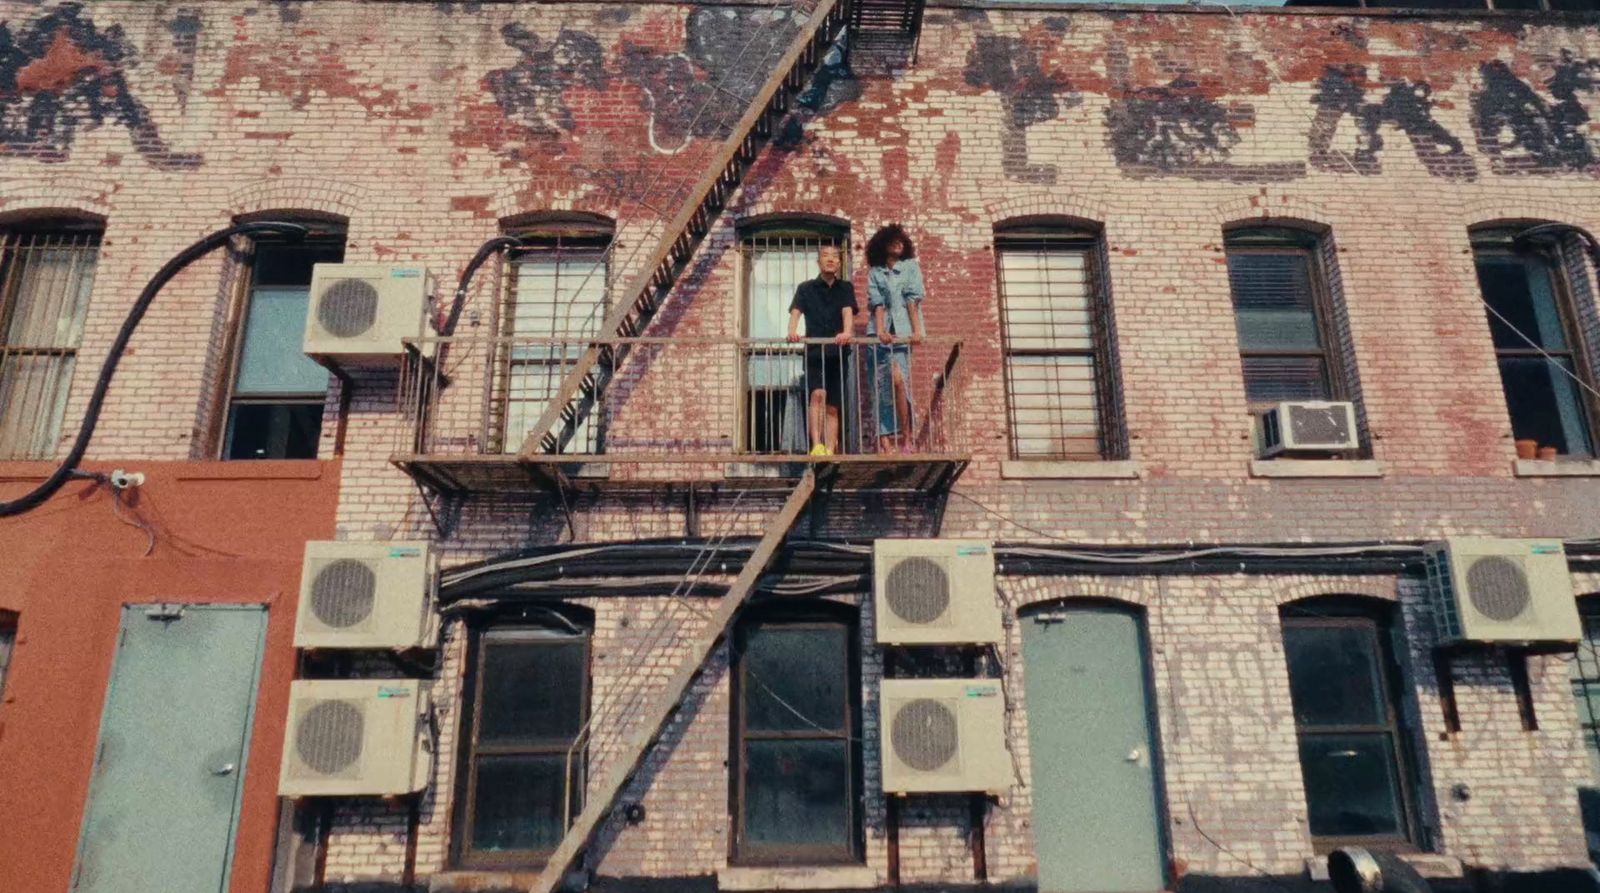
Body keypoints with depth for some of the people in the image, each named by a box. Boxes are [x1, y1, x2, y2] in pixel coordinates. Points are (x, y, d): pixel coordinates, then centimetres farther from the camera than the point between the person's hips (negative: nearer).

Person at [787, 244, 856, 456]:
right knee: (818, 394, -24)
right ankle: (817, 446, -26)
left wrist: (847, 332, -27)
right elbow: (795, 312, -5)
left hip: (838, 353, 2)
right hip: (814, 352, -2)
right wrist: (792, 332, -28)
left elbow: (848, 311, -5)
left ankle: (830, 453, 4)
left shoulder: (845, 288, 12)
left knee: (832, 407, 2)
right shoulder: (806, 288, 9)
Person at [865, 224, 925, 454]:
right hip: (880, 333, 1)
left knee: (898, 380, -15)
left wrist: (917, 329, -10)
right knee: (882, 386, -5)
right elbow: (877, 302, 0)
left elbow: (913, 298, 0)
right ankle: (885, 441, -6)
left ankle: (906, 435, -6)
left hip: (903, 331, -1)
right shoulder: (875, 272, 13)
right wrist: (880, 330, -14)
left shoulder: (911, 266, 12)